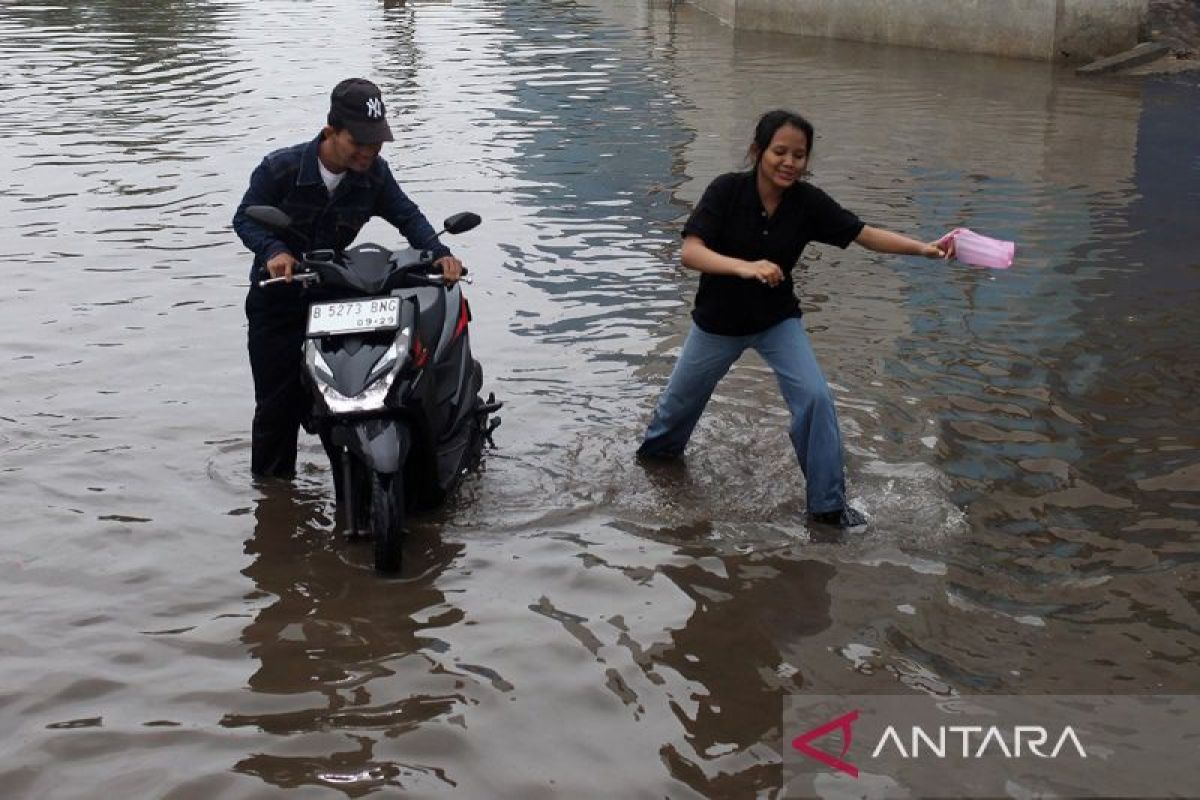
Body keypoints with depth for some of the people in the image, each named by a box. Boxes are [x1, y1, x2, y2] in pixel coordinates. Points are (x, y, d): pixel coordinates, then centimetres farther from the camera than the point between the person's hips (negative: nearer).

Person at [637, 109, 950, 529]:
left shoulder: (808, 202, -17)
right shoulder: (727, 190, -24)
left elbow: (866, 234, -17)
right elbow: (690, 252, -32)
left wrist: (923, 248, -32)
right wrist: (744, 267, -48)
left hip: (778, 319, 1)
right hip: (718, 321, -1)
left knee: (815, 397, -17)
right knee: (682, 398, 19)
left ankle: (828, 504, -4)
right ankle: (657, 450, 53)